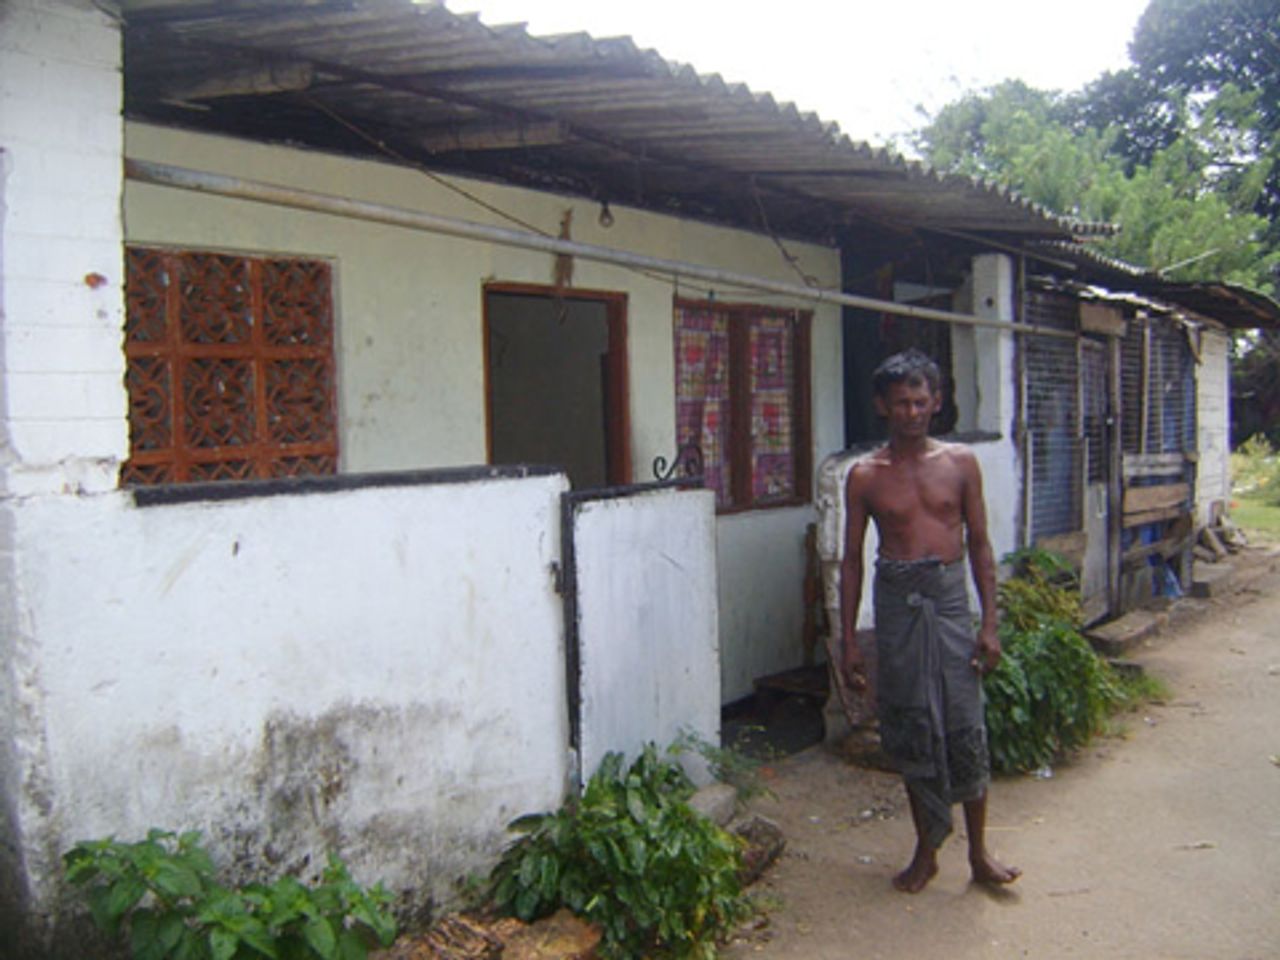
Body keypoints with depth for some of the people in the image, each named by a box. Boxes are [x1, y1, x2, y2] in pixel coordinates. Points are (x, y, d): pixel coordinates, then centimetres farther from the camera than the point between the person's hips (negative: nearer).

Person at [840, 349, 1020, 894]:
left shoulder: (960, 463, 3)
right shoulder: (865, 476, 1)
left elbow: (979, 545, 6)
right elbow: (852, 560, 4)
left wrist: (989, 623, -1)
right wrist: (849, 640, 1)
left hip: (949, 596, 0)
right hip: (897, 602, 0)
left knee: (965, 728, 0)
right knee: (912, 730, 7)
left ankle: (979, 853, 16)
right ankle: (926, 851, 22)